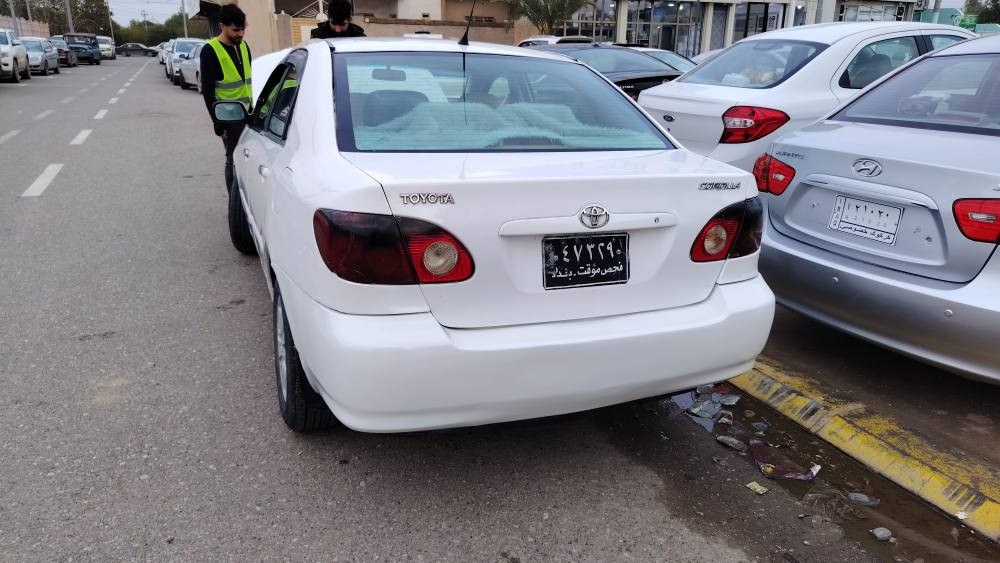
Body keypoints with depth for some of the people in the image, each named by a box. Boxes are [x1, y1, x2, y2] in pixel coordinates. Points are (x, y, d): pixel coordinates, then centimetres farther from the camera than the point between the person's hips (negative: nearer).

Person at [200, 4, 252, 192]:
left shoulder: (243, 46, 10)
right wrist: (217, 122, -13)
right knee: (234, 160, -2)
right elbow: (207, 91, -10)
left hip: (247, 114, 6)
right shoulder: (210, 51, -9)